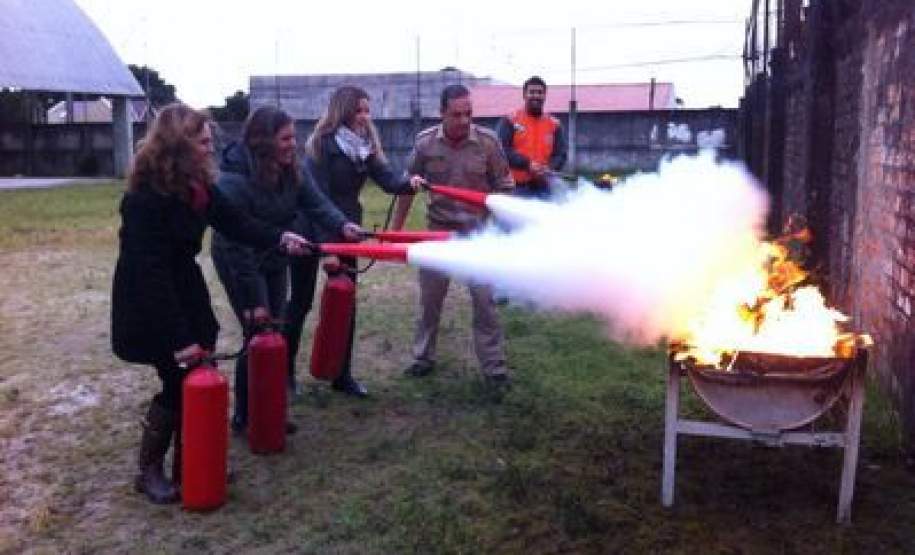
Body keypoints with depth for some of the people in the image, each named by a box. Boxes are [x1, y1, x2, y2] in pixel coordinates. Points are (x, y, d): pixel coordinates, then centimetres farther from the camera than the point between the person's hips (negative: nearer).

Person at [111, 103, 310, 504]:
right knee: (179, 385, -3)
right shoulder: (145, 198, -26)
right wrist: (178, 339, -28)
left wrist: (281, 238, -13)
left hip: (186, 293, 8)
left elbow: (234, 223, 4)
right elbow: (151, 272, -27)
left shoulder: (197, 185, -2)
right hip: (148, 306, -8)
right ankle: (149, 472, 17)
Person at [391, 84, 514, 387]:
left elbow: (503, 188, -3)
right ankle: (424, 357, 30)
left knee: (484, 300, -1)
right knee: (429, 298, 12)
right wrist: (396, 228, 5)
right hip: (438, 230, 2)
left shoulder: (487, 141, -11)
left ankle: (494, 366, 11)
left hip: (477, 232, -2)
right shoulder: (425, 142, -8)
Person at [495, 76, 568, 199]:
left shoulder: (554, 124, 13)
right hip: (517, 187, -3)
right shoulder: (510, 121, 3)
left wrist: (548, 169, -12)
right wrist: (526, 163, -17)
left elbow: (560, 154, 10)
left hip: (544, 187, 3)